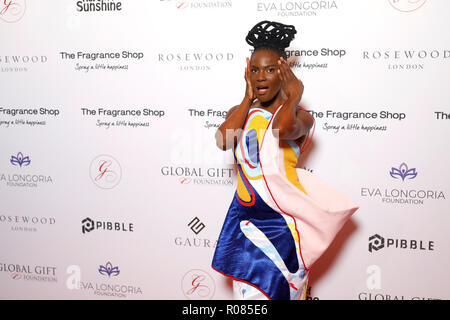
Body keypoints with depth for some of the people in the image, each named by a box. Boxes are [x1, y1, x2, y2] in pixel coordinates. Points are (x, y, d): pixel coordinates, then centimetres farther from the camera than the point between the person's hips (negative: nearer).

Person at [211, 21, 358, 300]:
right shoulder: (240, 113, 7)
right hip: (245, 216, 4)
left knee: (276, 289, 2)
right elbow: (223, 140, -16)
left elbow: (282, 129, -30)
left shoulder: (300, 117, -5)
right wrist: (248, 98, -6)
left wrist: (293, 98, -11)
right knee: (246, 290, 8)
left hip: (282, 220, -3)